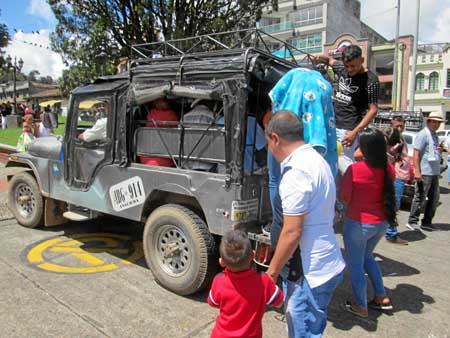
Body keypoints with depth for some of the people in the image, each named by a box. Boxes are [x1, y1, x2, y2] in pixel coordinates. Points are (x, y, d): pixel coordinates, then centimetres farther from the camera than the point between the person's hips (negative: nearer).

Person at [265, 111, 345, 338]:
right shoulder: (317, 159, 9)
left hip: (309, 273, -9)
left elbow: (292, 232, -23)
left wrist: (271, 272, -10)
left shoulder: (296, 172, -22)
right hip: (328, 266, 9)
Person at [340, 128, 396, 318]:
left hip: (358, 224, -6)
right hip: (382, 223, 6)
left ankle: (360, 306, 25)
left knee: (355, 265, 13)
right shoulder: (389, 170, -7)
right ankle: (382, 297, 34)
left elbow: (344, 199, -12)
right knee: (367, 257, 29)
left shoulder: (354, 169, -22)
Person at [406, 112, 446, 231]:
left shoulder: (435, 136, 19)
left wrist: (439, 151, 8)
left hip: (435, 172, 9)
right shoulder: (422, 134, -8)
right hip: (424, 172, -9)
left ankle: (426, 222, 18)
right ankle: (412, 222, 5)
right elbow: (416, 154, -15)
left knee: (434, 198, 10)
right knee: (420, 198, -5)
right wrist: (417, 171, -21)